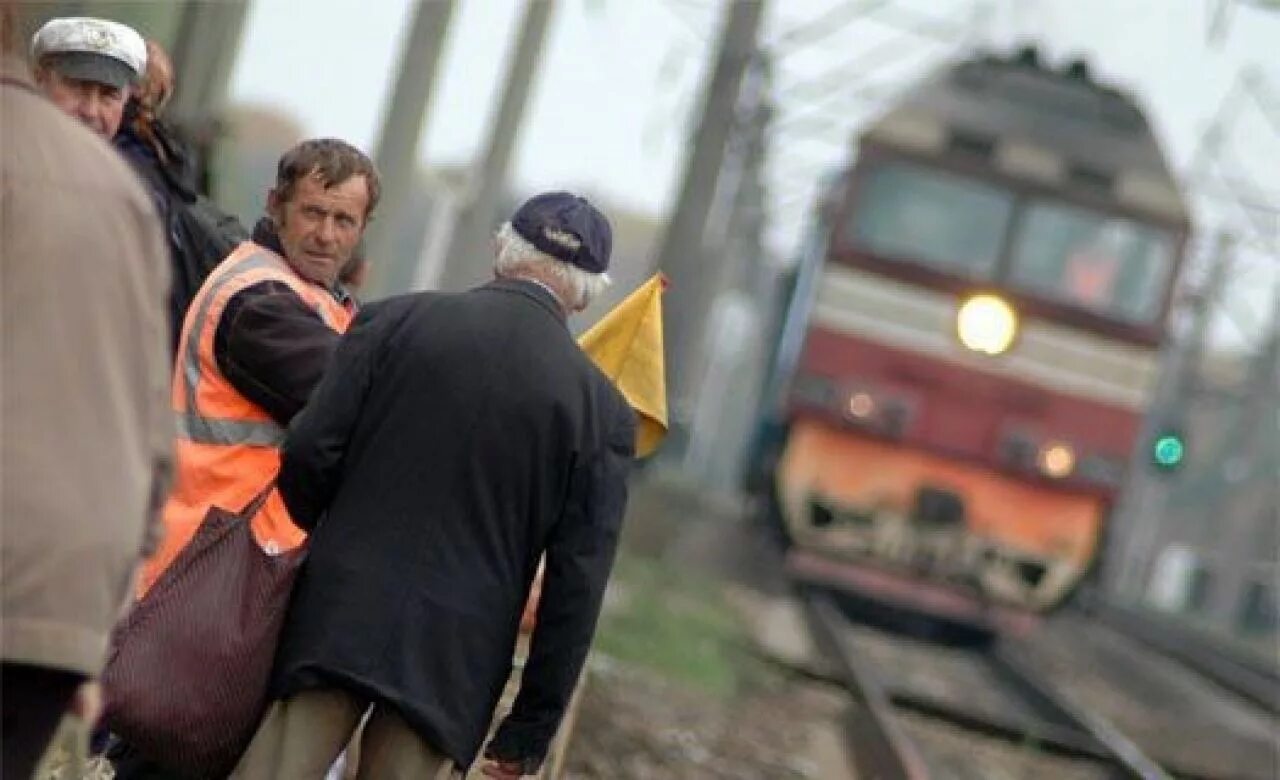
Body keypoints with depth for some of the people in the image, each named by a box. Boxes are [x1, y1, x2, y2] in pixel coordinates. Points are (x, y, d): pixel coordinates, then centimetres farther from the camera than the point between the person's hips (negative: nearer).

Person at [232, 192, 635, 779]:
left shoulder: (397, 320, -2)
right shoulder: (603, 411, -2)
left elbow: (309, 454, -5)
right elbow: (577, 584, -3)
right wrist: (534, 722, 4)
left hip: (337, 620, 0)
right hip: (453, 664, 0)